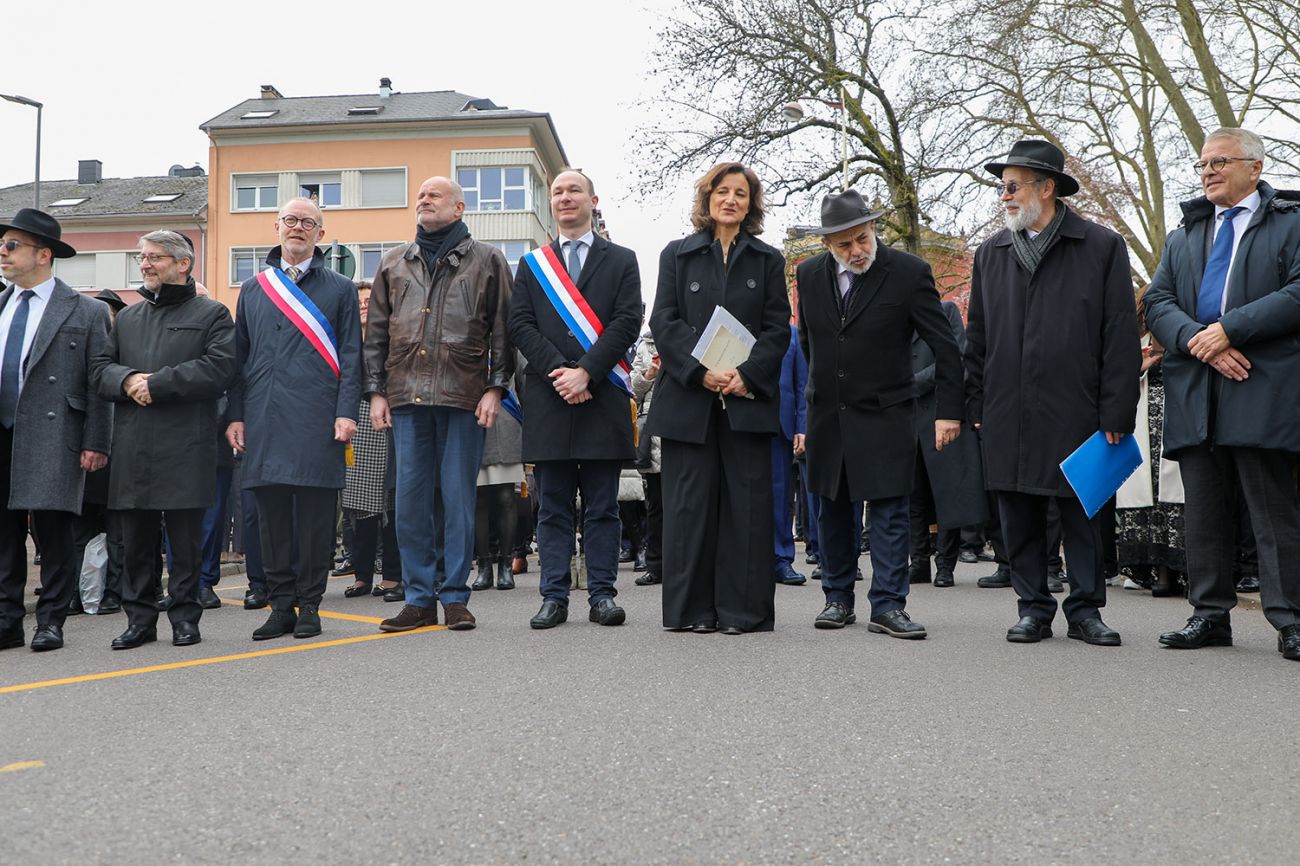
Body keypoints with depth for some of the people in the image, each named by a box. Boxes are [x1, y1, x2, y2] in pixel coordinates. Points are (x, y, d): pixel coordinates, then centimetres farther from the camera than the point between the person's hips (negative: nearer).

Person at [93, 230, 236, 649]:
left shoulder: (211, 315, 4)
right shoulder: (127, 318, 21)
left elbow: (218, 369, -11)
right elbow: (101, 367, 16)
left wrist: (156, 383, -13)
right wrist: (127, 380, -7)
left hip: (186, 449, -5)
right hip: (133, 450, 5)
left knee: (186, 539, 1)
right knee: (136, 540, 8)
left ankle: (185, 617, 11)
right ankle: (139, 618, 17)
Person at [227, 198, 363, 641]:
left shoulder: (340, 289, 9)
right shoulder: (253, 289, 18)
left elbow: (350, 356, 3)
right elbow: (239, 356, 16)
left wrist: (346, 413, -8)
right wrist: (235, 416, 8)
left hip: (317, 420, -3)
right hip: (264, 420, 3)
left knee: (314, 513, -2)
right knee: (271, 513, 5)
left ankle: (309, 605, 9)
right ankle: (281, 604, 14)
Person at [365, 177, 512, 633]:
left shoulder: (487, 261, 9)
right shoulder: (394, 264, 18)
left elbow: (502, 329, 4)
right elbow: (376, 333, 16)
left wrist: (495, 388, -4)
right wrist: (376, 391, 8)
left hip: (463, 395, -3)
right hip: (406, 394, 3)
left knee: (458, 497, 0)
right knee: (411, 498, 2)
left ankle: (455, 596, 8)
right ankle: (419, 598, 10)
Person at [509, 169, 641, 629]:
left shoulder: (621, 260, 11)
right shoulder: (531, 265, 16)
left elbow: (628, 322, -1)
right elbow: (520, 324, 5)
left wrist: (585, 372, -12)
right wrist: (558, 371, -10)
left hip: (603, 397, -1)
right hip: (548, 400, 2)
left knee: (602, 506, 3)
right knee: (553, 506, 4)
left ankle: (602, 594, 9)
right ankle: (554, 597, 9)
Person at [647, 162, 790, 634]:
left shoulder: (768, 259, 13)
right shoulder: (677, 254, 11)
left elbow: (778, 327, 5)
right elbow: (663, 321, 2)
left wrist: (746, 374, -11)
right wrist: (702, 372, -12)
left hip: (748, 398, 0)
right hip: (687, 396, 0)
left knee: (746, 502, -1)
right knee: (690, 503, 0)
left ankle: (743, 609, 6)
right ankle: (692, 608, 8)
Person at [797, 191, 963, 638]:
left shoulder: (908, 272, -10)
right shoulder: (809, 274, 2)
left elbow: (945, 347, -6)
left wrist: (948, 411, -8)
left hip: (885, 416, -4)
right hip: (827, 416, 4)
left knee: (889, 511, -4)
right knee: (834, 512, 12)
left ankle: (887, 606, 3)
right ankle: (838, 599, 24)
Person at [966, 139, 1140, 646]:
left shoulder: (1102, 247, 1)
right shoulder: (990, 253, 12)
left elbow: (1121, 337, -2)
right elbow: (976, 336, 13)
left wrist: (1116, 413, -7)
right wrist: (977, 406, 6)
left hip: (1076, 410, -3)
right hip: (1007, 415, 3)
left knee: (1082, 511, 5)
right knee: (1019, 516, 7)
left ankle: (1085, 609, 17)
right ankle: (1033, 609, 17)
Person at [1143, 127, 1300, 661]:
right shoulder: (1182, 238, 21)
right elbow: (1157, 304, 9)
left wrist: (1230, 329, -16)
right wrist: (1200, 342, -9)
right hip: (1194, 396, 5)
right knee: (1203, 511, 8)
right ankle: (1210, 615, 15)